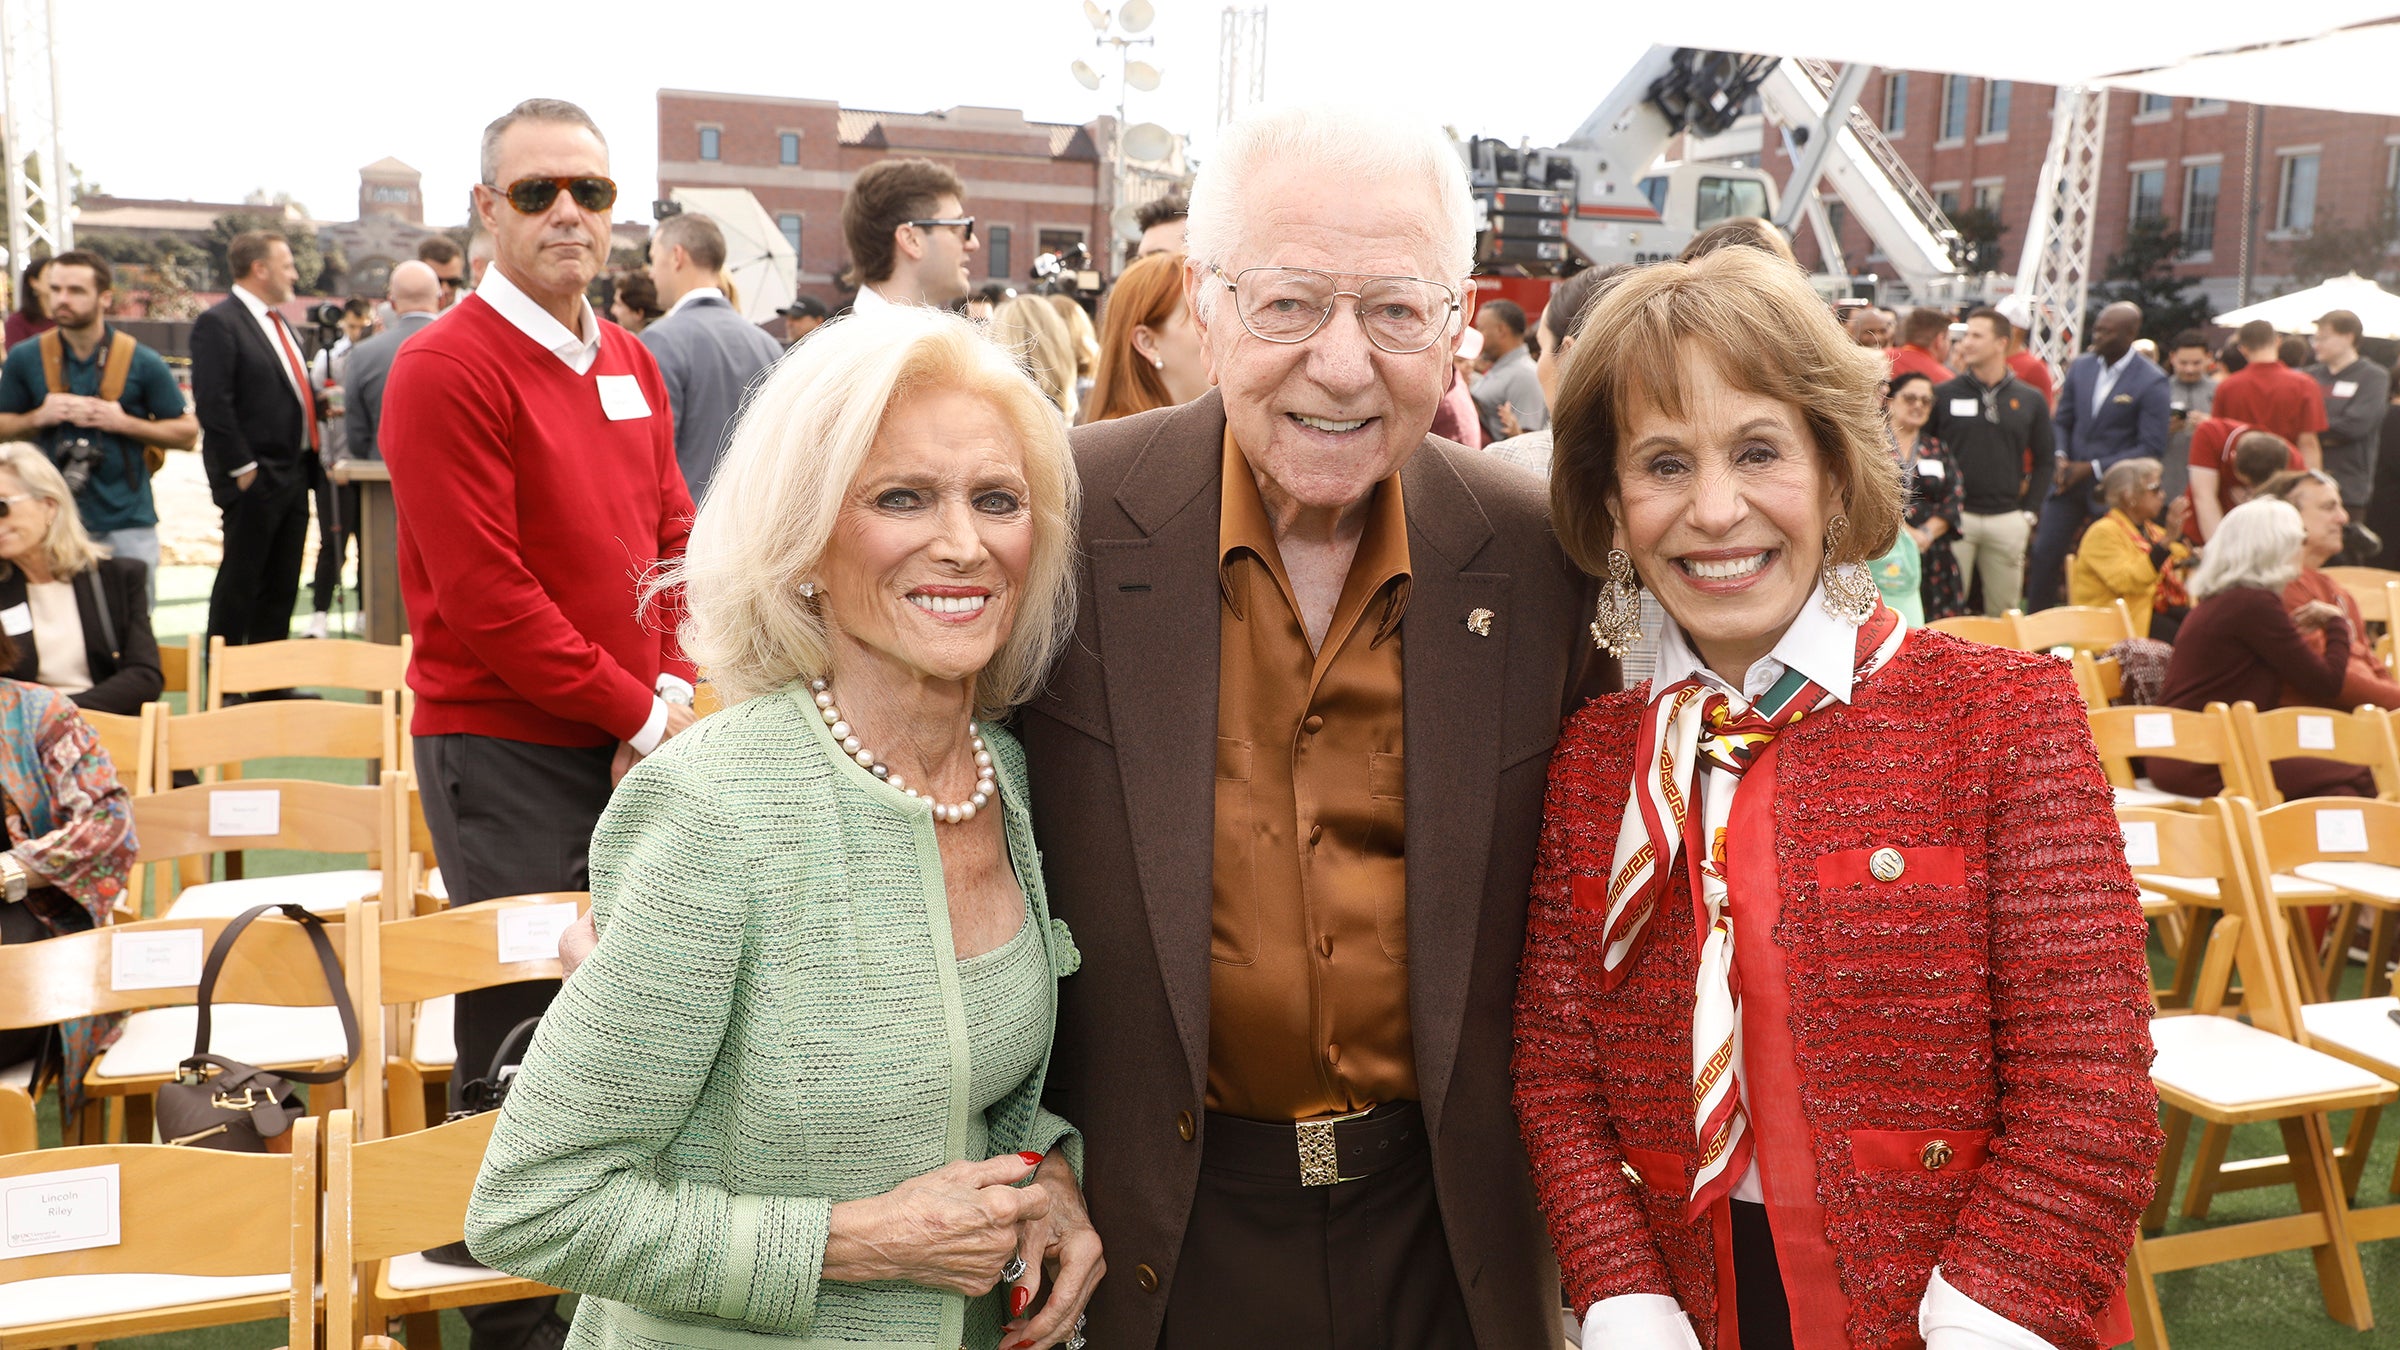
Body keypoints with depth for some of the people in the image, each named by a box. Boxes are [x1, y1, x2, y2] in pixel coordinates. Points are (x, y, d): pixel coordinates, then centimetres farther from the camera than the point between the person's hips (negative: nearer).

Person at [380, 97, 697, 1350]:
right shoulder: (448, 369, -13)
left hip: (633, 746, 7)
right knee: (520, 1036, 1)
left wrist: (674, 690, -3)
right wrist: (635, 709, -13)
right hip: (506, 752, -7)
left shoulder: (631, 361, 10)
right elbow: (485, 597, -18)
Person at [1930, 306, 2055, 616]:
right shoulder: (1942, 394, 1)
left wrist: (2029, 512, 5)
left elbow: (2044, 460, 13)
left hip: (2008, 519, 2)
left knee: (2005, 610, 10)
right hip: (1954, 517, -2)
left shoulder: (2031, 401, 8)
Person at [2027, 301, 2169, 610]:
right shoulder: (2080, 367, 7)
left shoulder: (2152, 382, -9)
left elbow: (2152, 447, -11)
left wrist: (2094, 468, -15)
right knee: (2044, 555, -1)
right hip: (2068, 481, 4)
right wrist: (2060, 456, -7)